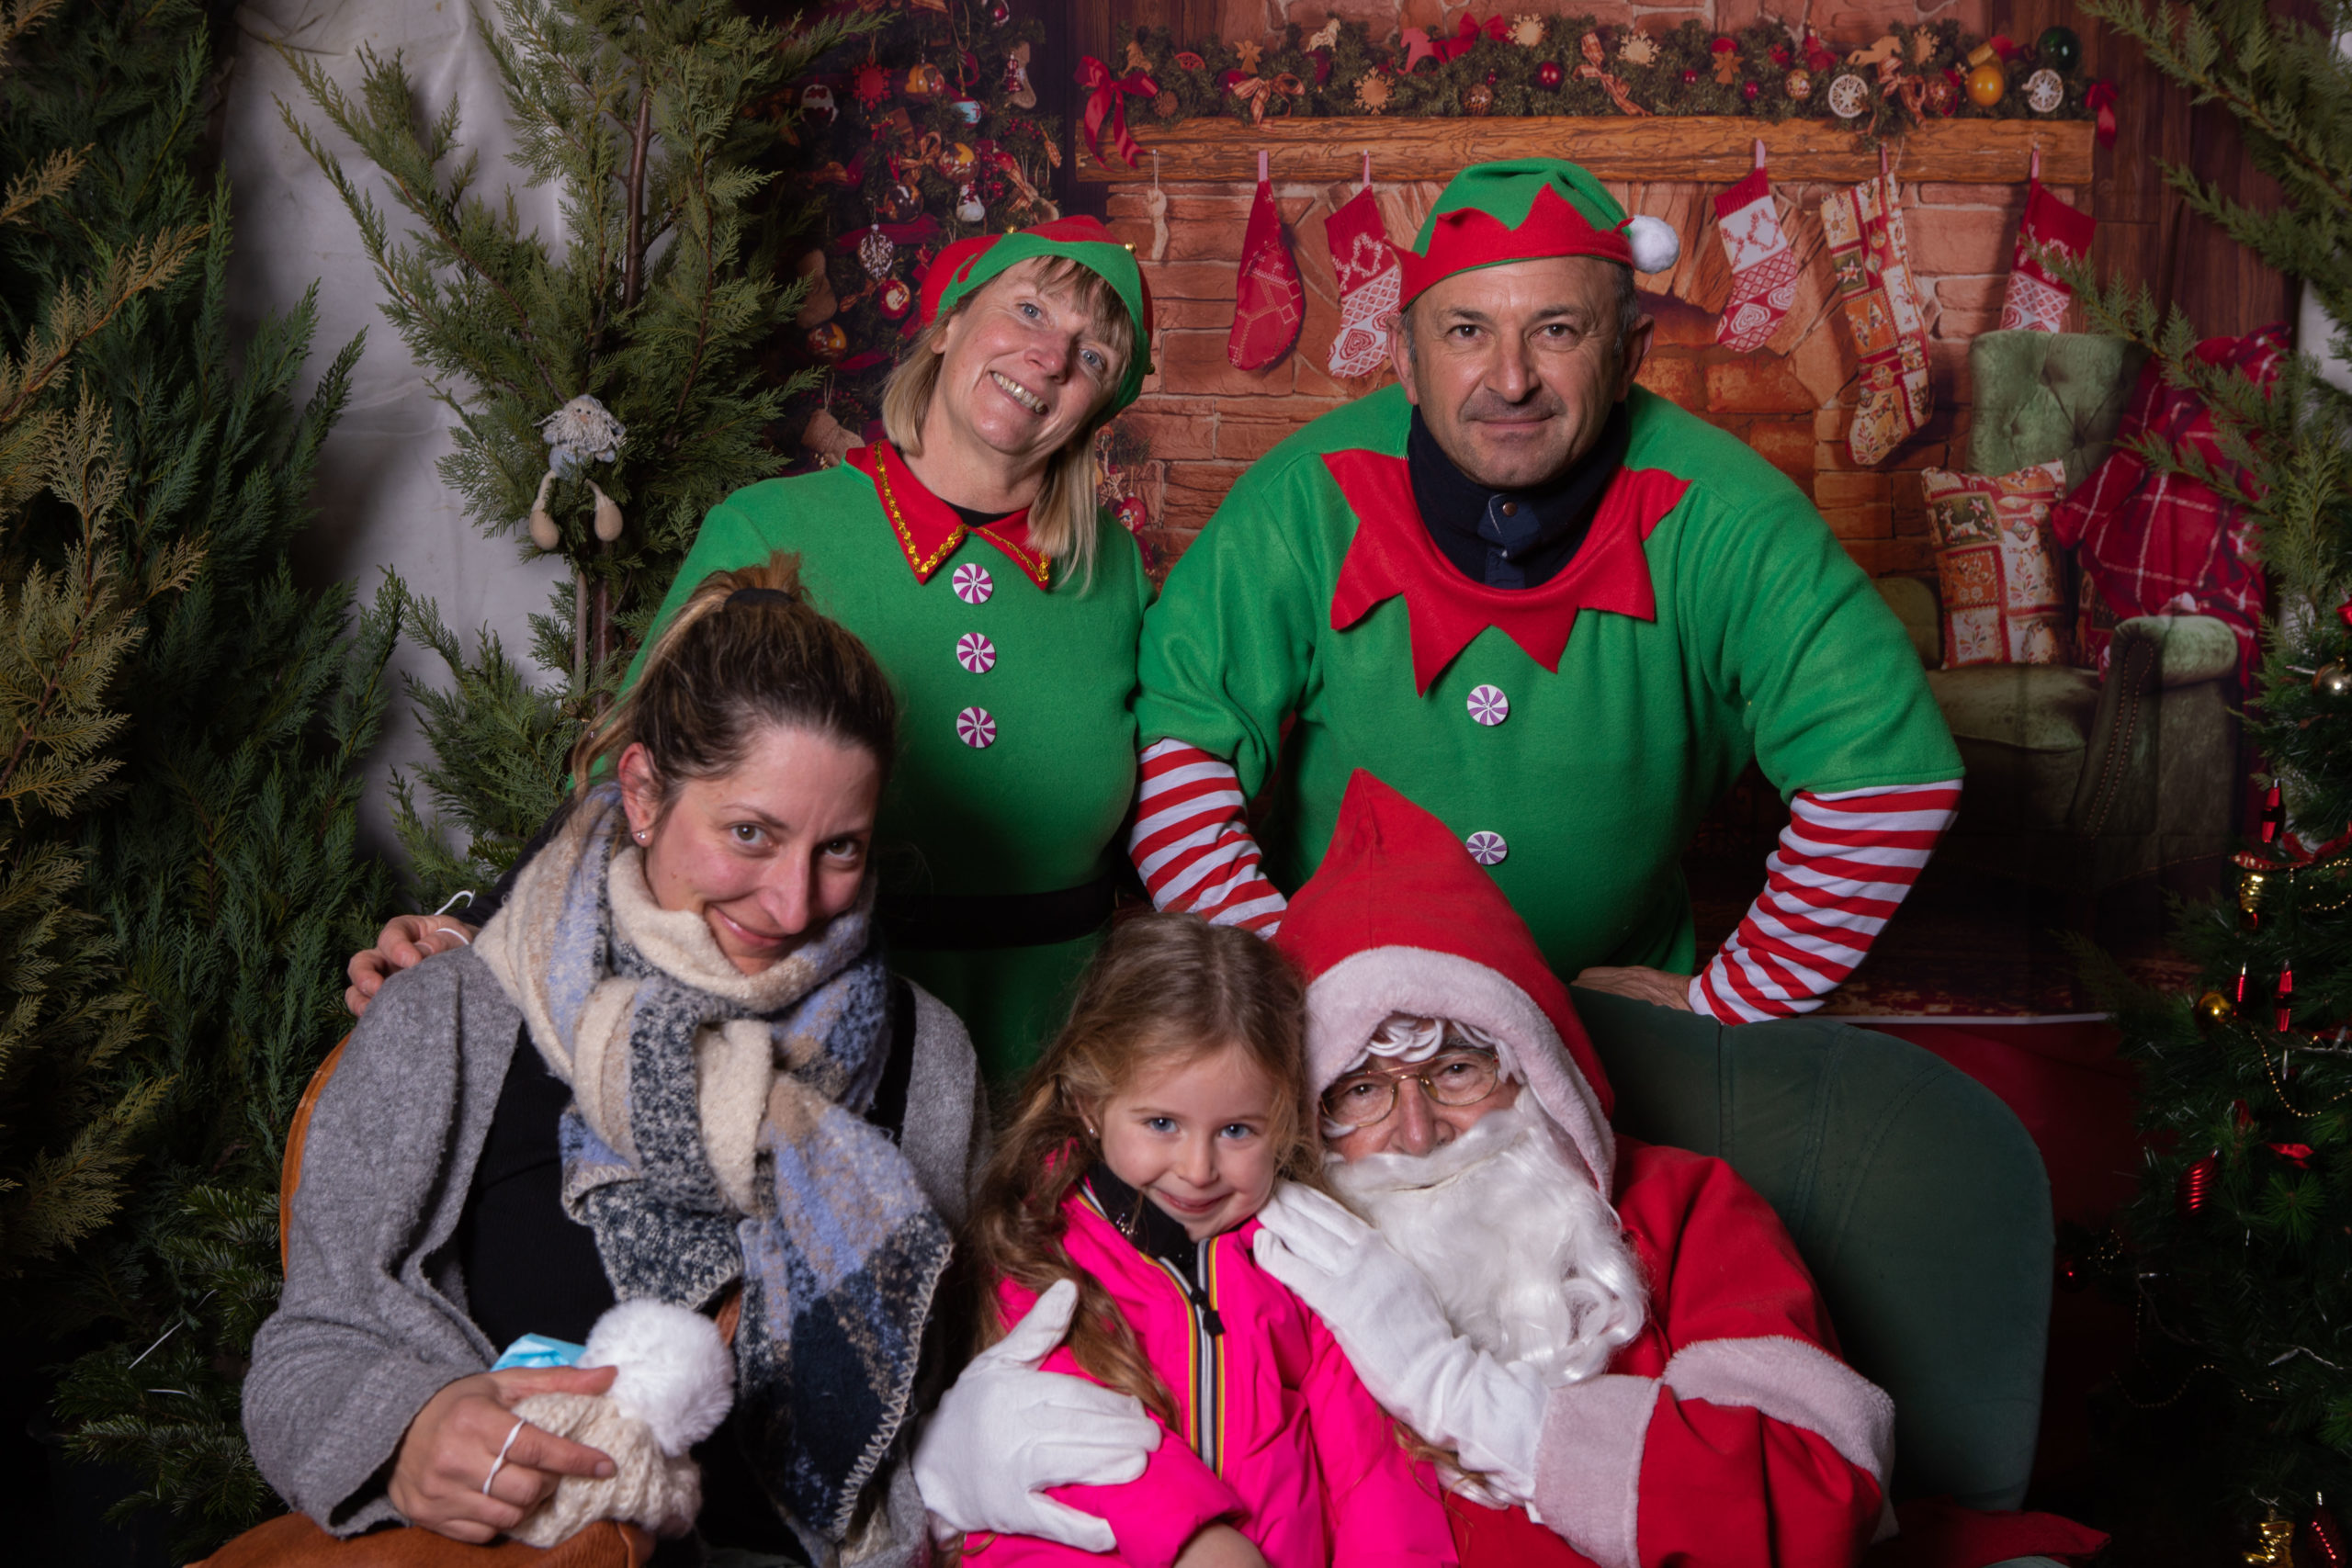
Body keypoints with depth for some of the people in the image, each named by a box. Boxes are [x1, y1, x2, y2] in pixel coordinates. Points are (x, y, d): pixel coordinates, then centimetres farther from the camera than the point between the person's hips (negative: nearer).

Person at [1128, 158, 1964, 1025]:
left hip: (1616, 993, 1)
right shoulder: (1307, 501, -13)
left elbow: (1888, 768, -13)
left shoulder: (1720, 523, -15)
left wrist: (1727, 1002, -11)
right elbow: (1174, 738, -11)